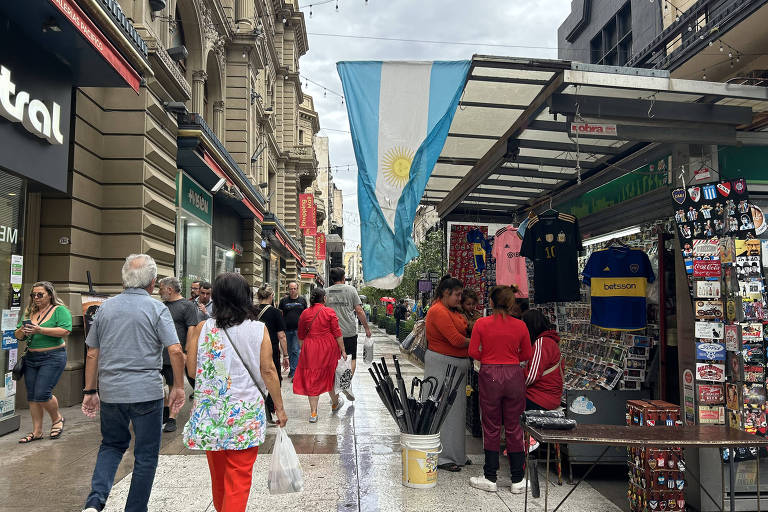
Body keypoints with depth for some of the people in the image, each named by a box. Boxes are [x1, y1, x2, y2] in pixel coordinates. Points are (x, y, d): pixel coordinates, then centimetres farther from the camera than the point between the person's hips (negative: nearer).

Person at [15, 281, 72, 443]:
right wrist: (22, 331, -8)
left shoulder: (60, 310, -4)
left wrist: (40, 330, -22)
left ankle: (57, 419, 15)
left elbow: (65, 331, -18)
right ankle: (37, 431, 16)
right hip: (31, 358, 7)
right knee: (32, 396, 7)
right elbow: (17, 335, 15)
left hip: (52, 358, -7)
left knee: (42, 394, -11)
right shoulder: (29, 312, 15)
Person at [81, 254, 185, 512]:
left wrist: (90, 391, 15)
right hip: (146, 392, -4)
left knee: (111, 445, 22)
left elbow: (92, 353, 8)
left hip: (110, 391, 4)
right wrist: (178, 386, -3)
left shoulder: (105, 307, 6)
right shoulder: (157, 309, -7)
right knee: (146, 454, 10)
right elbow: (175, 351, -15)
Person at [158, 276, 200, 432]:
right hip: (158, 354, 7)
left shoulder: (187, 306, -6)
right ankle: (165, 410, 29)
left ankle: (171, 419, 7)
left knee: (174, 387, 1)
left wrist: (186, 353, -16)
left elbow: (191, 330, -11)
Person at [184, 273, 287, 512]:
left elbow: (192, 370, 0)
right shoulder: (259, 330, -8)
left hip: (209, 412, 3)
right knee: (239, 476, 5)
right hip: (246, 413, -3)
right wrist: (279, 407, 3)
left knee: (218, 473, 21)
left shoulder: (203, 328, -4)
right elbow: (268, 371, -7)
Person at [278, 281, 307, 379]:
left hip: (298, 329, -2)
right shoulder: (283, 300, 6)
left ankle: (293, 371, -7)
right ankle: (293, 369, 23)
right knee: (290, 351, 11)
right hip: (287, 329, 2)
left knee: (296, 350, -8)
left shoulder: (302, 300, 6)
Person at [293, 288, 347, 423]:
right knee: (330, 375, 17)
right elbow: (337, 334, -7)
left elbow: (301, 336, 9)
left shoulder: (305, 313, 1)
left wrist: (303, 349, 21)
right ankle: (335, 404, 36)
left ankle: (313, 413, 2)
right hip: (328, 348, -1)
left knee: (312, 379, 5)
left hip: (310, 350, 1)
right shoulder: (329, 312, -8)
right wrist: (342, 350, 0)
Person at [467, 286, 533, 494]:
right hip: (514, 376, 1)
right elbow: (526, 355, 5)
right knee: (513, 426, 11)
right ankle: (517, 480, 17)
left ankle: (490, 478, 16)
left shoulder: (481, 324, -7)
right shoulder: (520, 325, -2)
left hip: (490, 376, -1)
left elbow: (473, 353, -6)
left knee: (491, 427, 9)